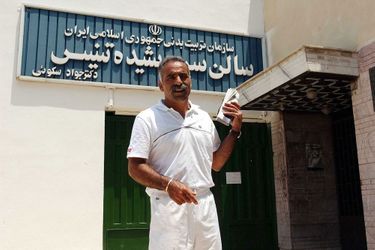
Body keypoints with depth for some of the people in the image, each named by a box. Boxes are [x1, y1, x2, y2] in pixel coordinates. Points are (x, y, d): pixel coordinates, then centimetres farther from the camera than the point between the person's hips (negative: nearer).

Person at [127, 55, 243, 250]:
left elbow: (216, 164, 16)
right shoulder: (147, 118, -2)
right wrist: (169, 185, -23)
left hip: (206, 204, 5)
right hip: (169, 206, -4)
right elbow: (135, 168, -8)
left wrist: (235, 130, 7)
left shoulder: (204, 118, 14)